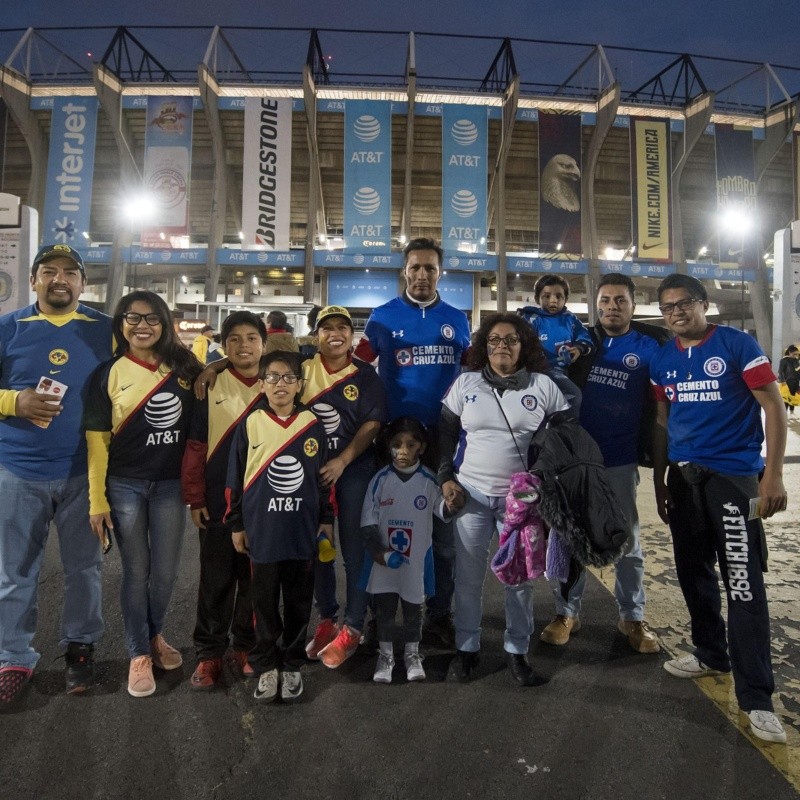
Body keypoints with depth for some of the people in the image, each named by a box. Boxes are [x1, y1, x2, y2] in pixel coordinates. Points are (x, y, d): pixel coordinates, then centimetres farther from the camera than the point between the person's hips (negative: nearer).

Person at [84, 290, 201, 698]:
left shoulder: (183, 367, 1)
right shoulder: (108, 373, -4)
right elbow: (96, 438, -4)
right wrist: (97, 500, -6)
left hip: (171, 484, 2)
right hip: (125, 486, -2)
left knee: (166, 570, 10)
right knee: (136, 570, 8)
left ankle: (155, 636, 37)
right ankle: (139, 654, 26)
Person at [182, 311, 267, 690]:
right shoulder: (210, 385, -2)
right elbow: (196, 446, -1)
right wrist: (195, 499, -3)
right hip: (218, 502, -1)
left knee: (255, 579, 14)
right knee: (216, 580, 10)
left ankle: (246, 645, 31)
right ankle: (209, 652, 25)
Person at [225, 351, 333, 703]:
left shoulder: (312, 425, -1)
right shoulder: (250, 424, -3)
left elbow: (324, 475, 6)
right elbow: (235, 478, 2)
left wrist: (326, 519, 7)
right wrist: (236, 524, 3)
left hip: (303, 530, 1)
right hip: (262, 531, -1)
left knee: (299, 602, 13)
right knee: (265, 602, 11)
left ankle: (292, 665, 30)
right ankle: (266, 666, 28)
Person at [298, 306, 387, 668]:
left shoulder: (365, 375, -2)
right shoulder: (304, 369, 2)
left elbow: (372, 424, -7)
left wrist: (342, 462, -14)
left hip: (354, 469, -2)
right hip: (311, 469, 2)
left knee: (354, 549, 2)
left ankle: (352, 628, 14)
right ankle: (326, 620, 28)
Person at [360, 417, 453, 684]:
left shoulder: (429, 481, -8)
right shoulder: (380, 479, -8)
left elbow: (441, 510, -3)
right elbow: (368, 521, -5)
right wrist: (380, 553, -12)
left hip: (416, 560, 0)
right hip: (384, 560, 0)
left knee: (413, 608, 16)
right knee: (384, 608, 12)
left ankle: (412, 653, 37)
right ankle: (385, 654, 32)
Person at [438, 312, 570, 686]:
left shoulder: (544, 386, 0)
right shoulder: (464, 383, 3)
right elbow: (445, 434, 6)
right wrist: (446, 478, -2)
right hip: (471, 494, 1)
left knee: (520, 577, 9)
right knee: (468, 576, 8)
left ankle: (517, 650, 27)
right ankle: (466, 647, 26)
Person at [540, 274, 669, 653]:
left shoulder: (649, 346, -1)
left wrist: (650, 451, -2)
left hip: (619, 460, -1)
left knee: (627, 542, 11)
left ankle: (633, 616, 27)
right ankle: (566, 612, 23)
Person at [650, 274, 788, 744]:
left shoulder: (738, 345, -6)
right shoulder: (663, 360, 8)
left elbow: (774, 409, -7)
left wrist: (773, 476, -14)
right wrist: (659, 479, 13)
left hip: (734, 476, -5)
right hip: (683, 476, 6)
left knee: (743, 585, -6)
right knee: (694, 573, 15)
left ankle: (756, 697, 4)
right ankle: (711, 654, 35)